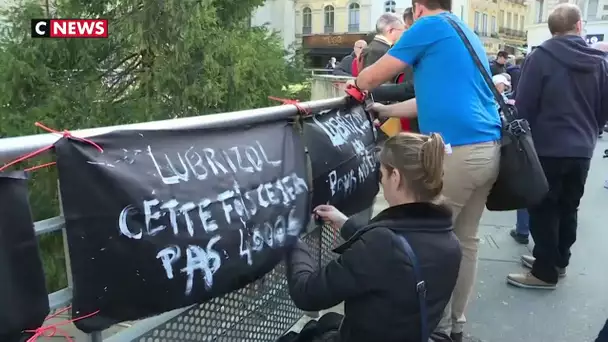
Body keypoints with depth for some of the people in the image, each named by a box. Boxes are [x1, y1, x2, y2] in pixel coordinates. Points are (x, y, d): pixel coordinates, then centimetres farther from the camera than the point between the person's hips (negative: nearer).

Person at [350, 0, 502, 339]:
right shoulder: (467, 34, 25)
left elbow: (372, 77, 2)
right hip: (488, 147, 9)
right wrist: (386, 111, 32)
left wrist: (354, 86, 24)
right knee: (466, 239, 15)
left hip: (457, 150, -9)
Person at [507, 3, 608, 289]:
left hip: (547, 147, -5)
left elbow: (524, 106, -13)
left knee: (544, 209, 3)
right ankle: (558, 261, 29)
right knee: (568, 207, 16)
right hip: (582, 149, 5)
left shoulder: (541, 56, -11)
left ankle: (545, 272, 10)